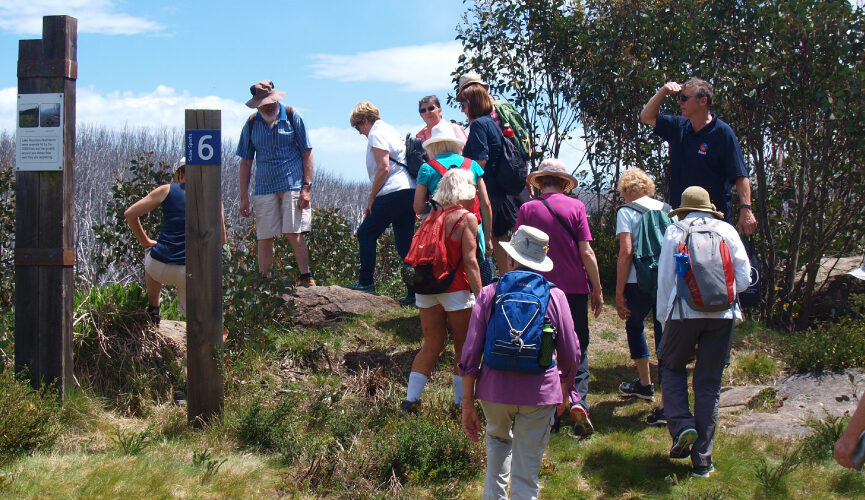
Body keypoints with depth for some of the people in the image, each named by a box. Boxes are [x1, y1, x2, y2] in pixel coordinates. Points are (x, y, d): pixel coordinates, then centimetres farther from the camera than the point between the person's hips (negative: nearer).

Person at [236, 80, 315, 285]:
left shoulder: (292, 117, 4)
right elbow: (246, 162, 14)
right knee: (264, 239, 0)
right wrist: (244, 197, 8)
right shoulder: (251, 124, 10)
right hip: (264, 189, 3)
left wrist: (307, 187, -6)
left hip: (293, 185, -2)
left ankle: (306, 278, -1)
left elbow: (307, 154, 3)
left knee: (294, 234, -10)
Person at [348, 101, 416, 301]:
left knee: (366, 233, 2)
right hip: (410, 191, 9)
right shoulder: (392, 131, 24)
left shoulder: (376, 134, -4)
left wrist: (371, 198, -8)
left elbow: (383, 168, -14)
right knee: (405, 242, 7)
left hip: (392, 193, -9)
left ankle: (366, 282, 3)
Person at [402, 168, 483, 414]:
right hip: (455, 290, -6)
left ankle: (411, 400, 7)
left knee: (431, 345, 12)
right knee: (463, 347, 8)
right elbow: (469, 261, -14)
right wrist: (480, 296, -13)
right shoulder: (467, 218, -7)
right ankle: (461, 401, 13)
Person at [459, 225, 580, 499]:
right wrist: (564, 392, 20)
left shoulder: (489, 294, -2)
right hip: (540, 394, -1)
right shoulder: (555, 296, -2)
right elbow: (571, 353, 3)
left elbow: (470, 353, -3)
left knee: (498, 438, 32)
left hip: (495, 390, 1)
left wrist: (467, 402, 4)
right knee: (526, 475, 6)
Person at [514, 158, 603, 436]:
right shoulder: (575, 206, -2)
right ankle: (578, 398, -13)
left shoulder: (527, 209, 0)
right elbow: (586, 252, -5)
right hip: (575, 288, -1)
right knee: (578, 347, 7)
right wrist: (597, 290, 2)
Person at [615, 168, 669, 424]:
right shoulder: (667, 209, 12)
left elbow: (626, 253, -11)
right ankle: (666, 402, -4)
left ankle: (645, 384, 33)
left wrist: (619, 294, -8)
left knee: (634, 325, 24)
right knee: (665, 337, 6)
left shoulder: (626, 212, -2)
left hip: (639, 283, -3)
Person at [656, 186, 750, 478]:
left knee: (672, 366, 20)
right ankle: (702, 460, 8)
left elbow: (665, 280, 4)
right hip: (722, 314, 2)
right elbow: (743, 280, 6)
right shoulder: (727, 231, 8)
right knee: (709, 383, 7)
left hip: (685, 312, -2)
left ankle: (681, 426, -3)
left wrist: (663, 319, 11)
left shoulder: (675, 232, 5)